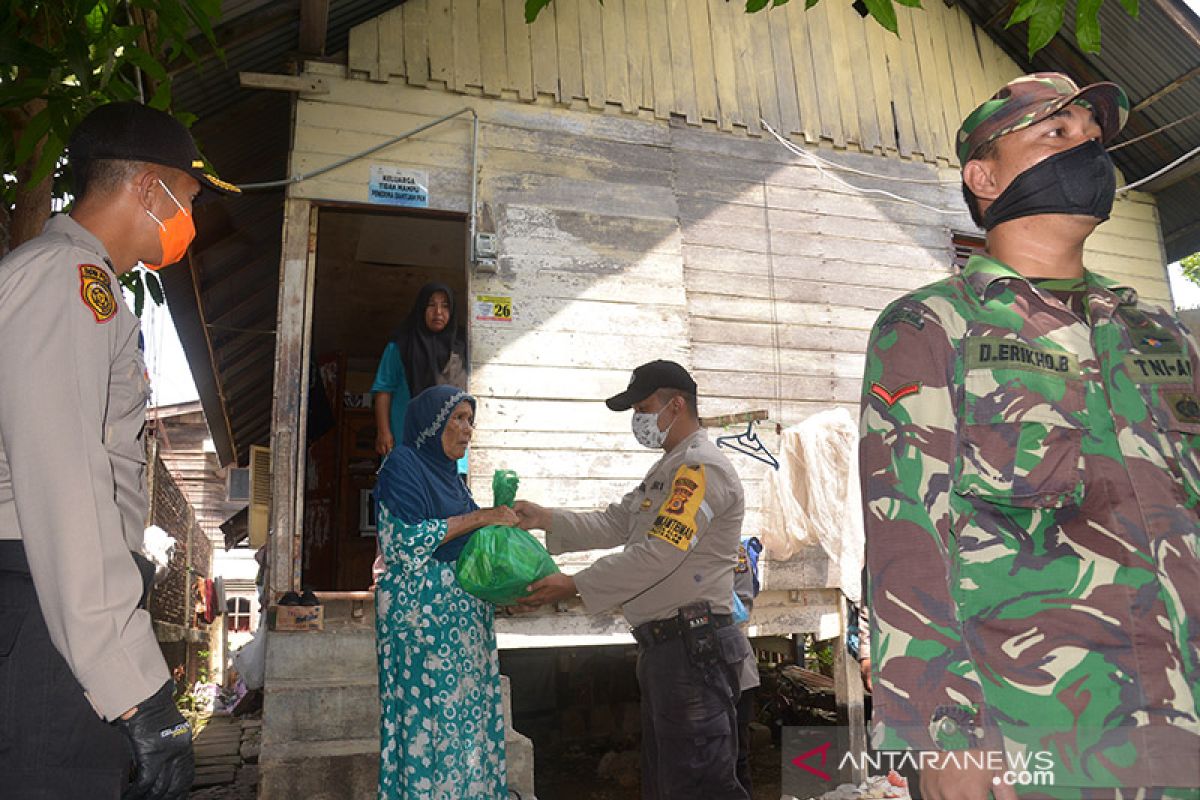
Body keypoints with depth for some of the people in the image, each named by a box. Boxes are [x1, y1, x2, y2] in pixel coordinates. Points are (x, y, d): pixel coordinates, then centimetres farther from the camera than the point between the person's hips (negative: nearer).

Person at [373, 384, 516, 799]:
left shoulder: (449, 475, 19)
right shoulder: (402, 463, -4)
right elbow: (407, 541, -16)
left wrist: (499, 519, 6)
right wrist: (479, 517, -13)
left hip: (464, 617, 8)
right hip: (422, 613, -8)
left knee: (467, 715, 6)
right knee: (430, 718, -6)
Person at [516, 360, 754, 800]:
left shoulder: (702, 467, -14)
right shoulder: (667, 469, 20)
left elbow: (658, 554, -23)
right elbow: (613, 524, 15)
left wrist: (574, 585, -20)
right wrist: (545, 519, 3)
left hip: (694, 645, -10)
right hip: (662, 645, 11)